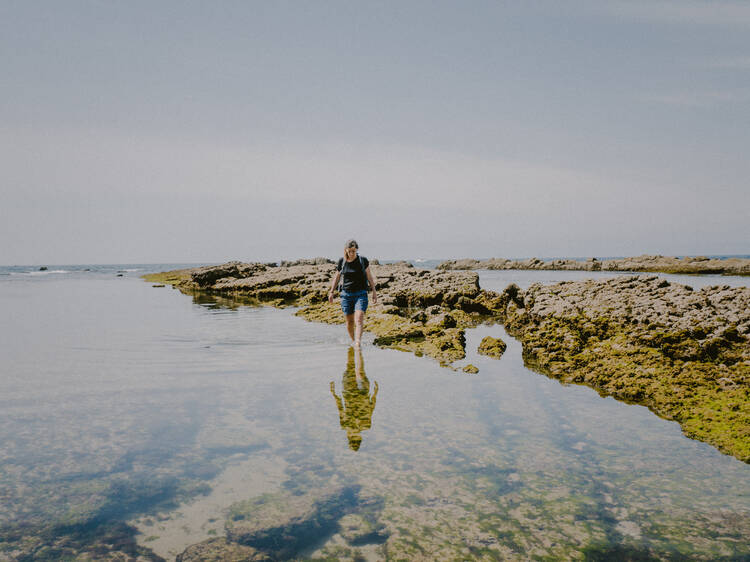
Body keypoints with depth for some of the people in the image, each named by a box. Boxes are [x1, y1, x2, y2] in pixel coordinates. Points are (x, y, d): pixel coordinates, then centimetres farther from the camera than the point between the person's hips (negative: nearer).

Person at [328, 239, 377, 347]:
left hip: (361, 294, -2)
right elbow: (337, 277, 15)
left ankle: (358, 343, -26)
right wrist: (331, 292, 15)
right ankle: (353, 341, 28)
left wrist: (374, 291, 6)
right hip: (346, 294, 2)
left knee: (359, 319, -18)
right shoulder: (341, 261, 2)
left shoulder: (363, 260, -3)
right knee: (349, 321, 8)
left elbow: (369, 276, 6)